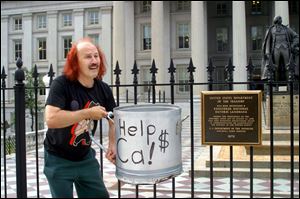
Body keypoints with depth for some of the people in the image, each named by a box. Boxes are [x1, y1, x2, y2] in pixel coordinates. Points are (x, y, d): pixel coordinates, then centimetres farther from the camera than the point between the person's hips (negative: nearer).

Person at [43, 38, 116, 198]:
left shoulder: (103, 89, -6)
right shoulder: (61, 84, -22)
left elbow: (114, 121, 5)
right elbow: (51, 119, -35)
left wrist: (113, 145, -12)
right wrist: (88, 113, -31)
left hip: (86, 158, 5)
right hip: (58, 161, -5)